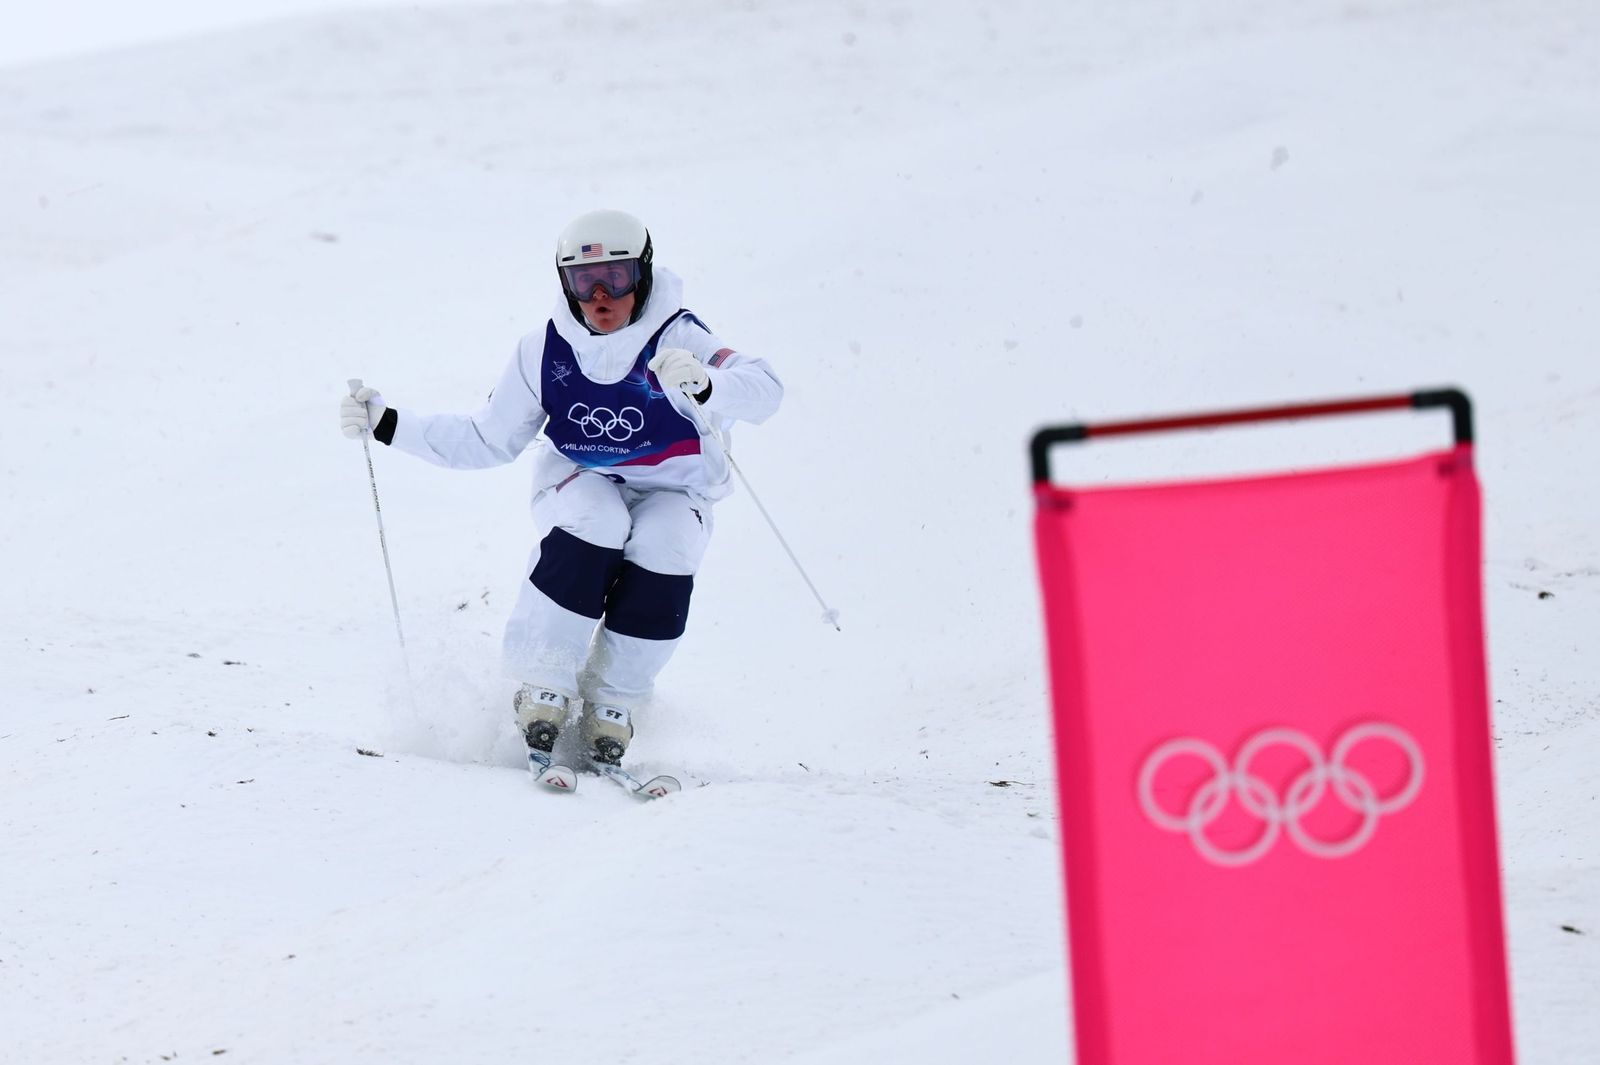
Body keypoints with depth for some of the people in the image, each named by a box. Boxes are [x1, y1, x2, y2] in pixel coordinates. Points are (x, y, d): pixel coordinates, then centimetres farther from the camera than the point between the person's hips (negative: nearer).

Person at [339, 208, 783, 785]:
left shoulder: (676, 340, -23)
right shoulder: (544, 353, -12)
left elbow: (763, 390, -39)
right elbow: (487, 442, -1)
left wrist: (704, 387, -61)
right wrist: (388, 425, -9)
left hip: (670, 491, -1)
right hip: (583, 481, 1)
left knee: (665, 549, -33)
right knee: (595, 527, -33)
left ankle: (610, 709, -16)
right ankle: (542, 693, -23)